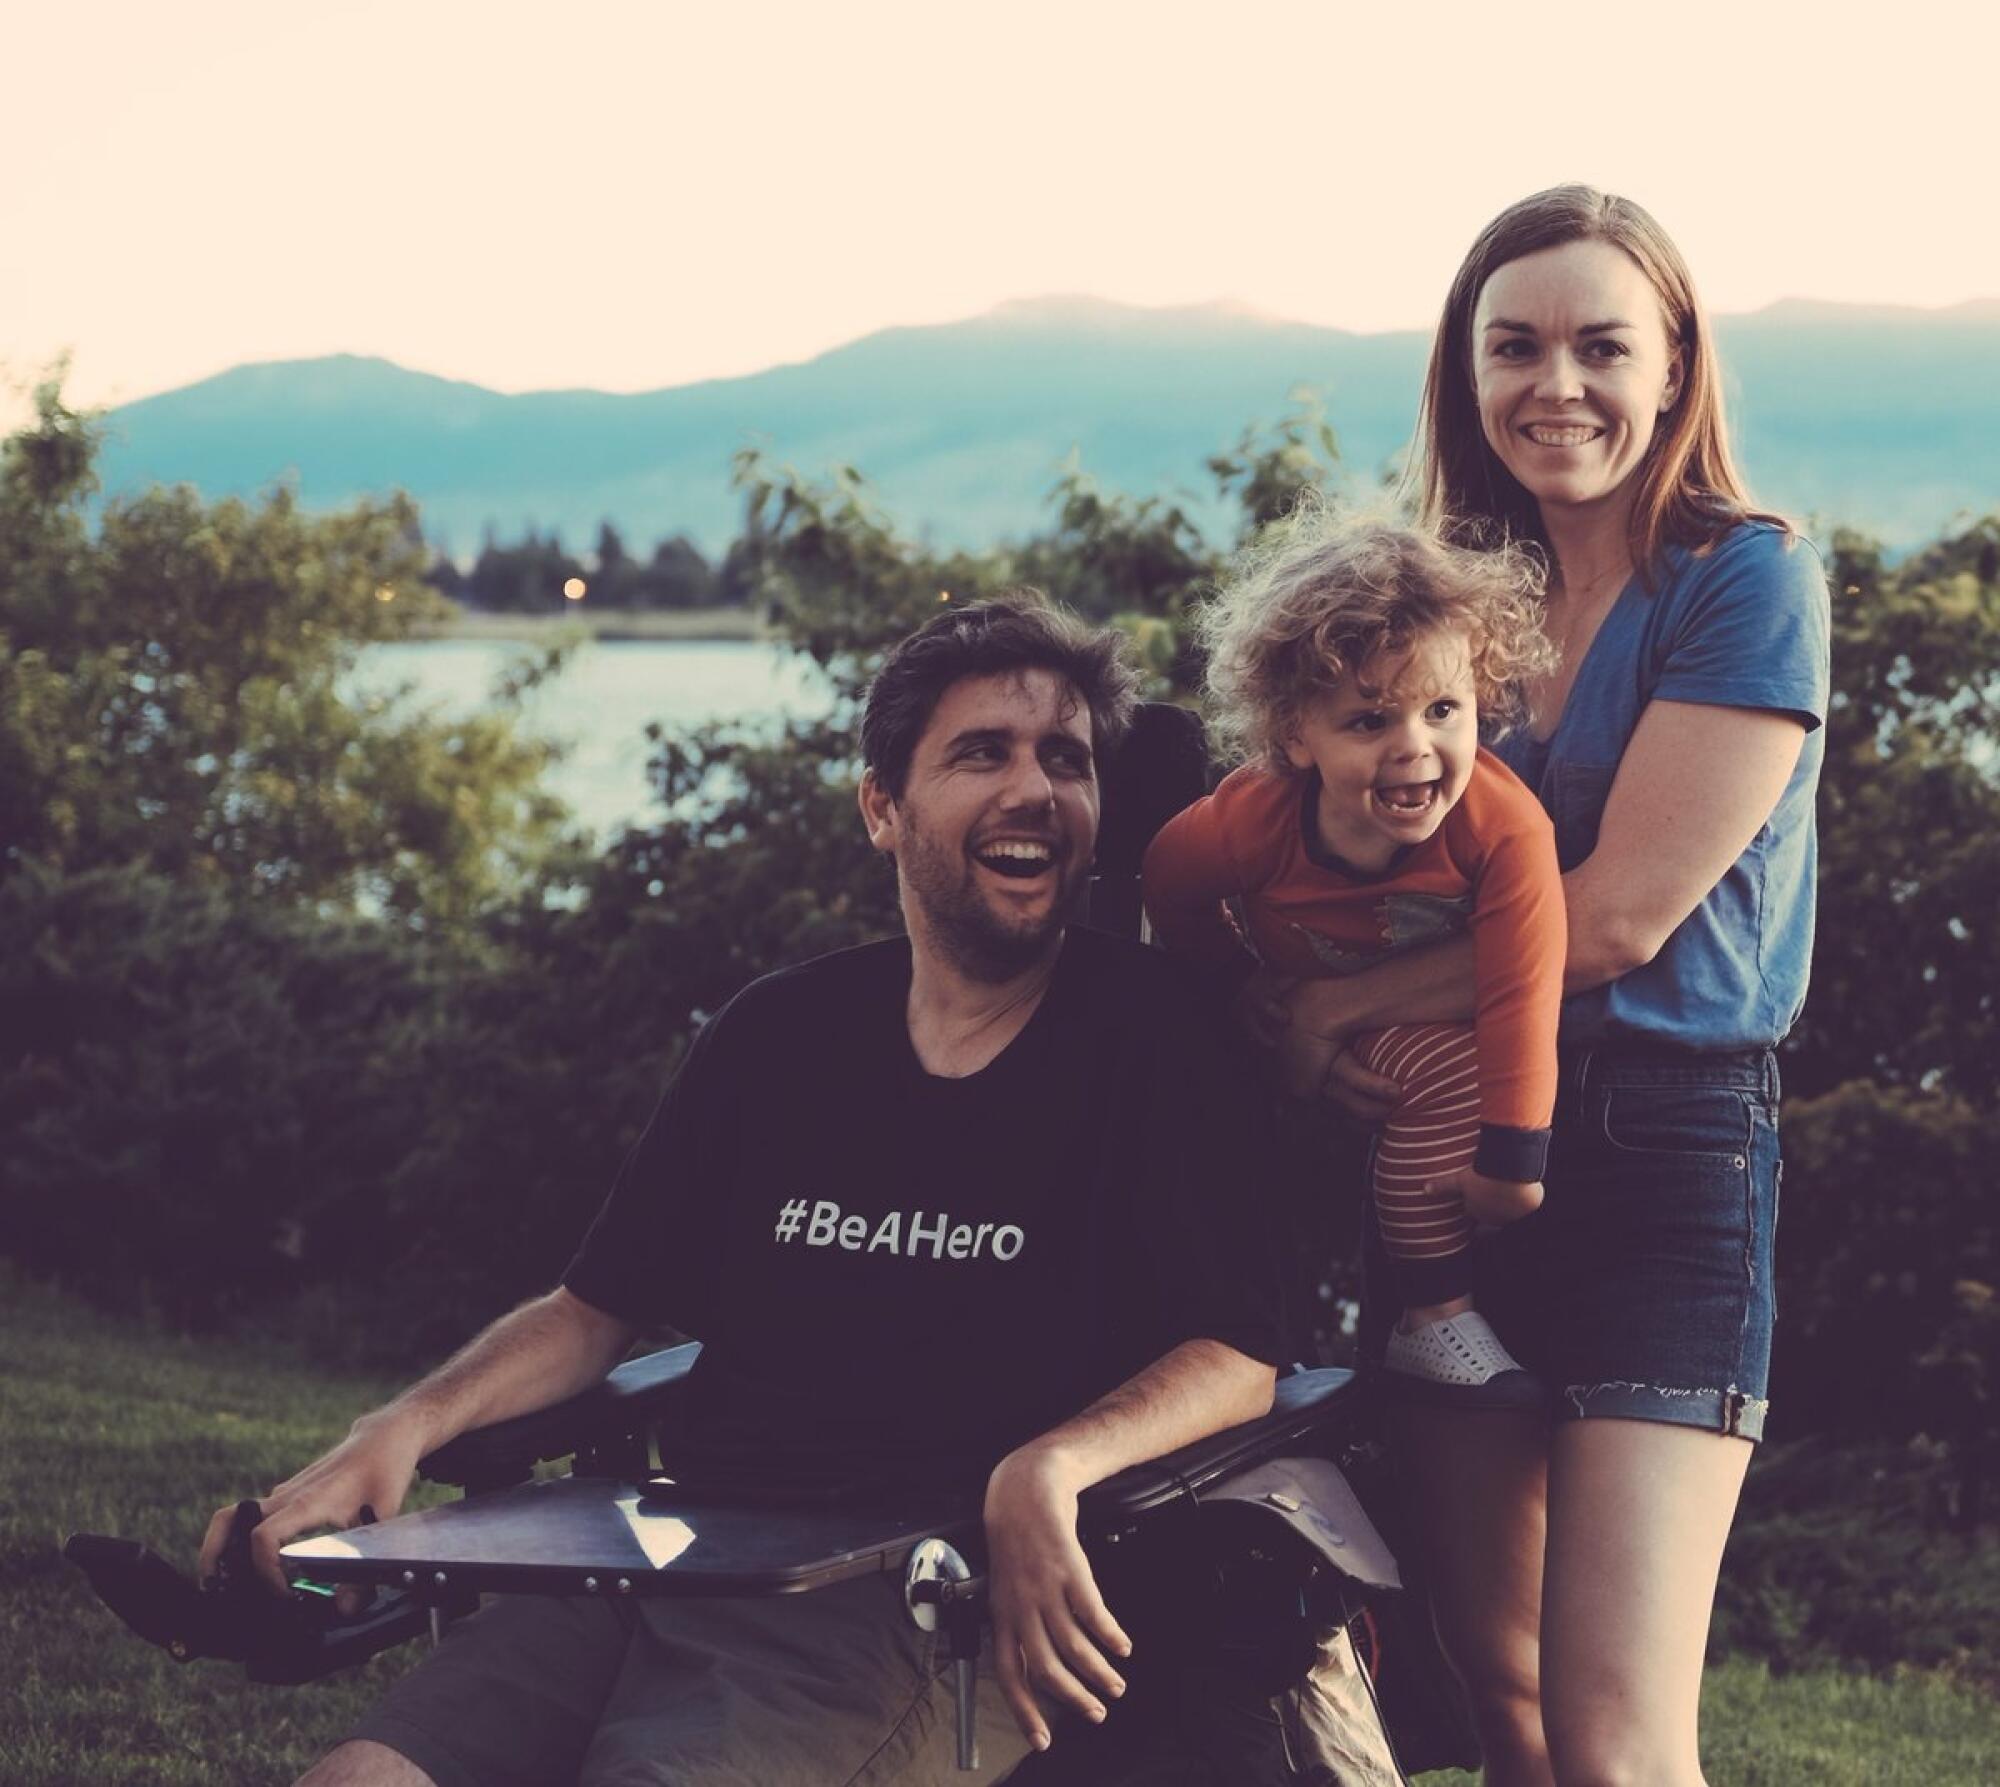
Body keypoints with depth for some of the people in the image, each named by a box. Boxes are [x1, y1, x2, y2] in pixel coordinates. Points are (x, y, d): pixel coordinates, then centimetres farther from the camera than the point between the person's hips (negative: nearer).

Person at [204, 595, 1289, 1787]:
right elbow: (600, 1308, 21)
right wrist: (407, 1430, 3)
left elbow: (1238, 1355, -1)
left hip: (913, 1605, -4)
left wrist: (1050, 1469, -21)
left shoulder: (1154, 1036, 4)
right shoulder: (779, 1034, 16)